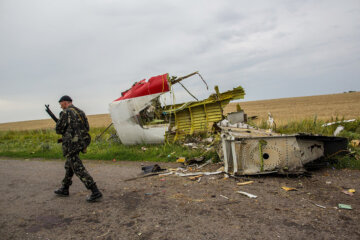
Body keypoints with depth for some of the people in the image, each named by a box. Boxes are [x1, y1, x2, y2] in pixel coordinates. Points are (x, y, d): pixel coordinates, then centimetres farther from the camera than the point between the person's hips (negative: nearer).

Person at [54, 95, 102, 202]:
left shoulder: (66, 112, -11)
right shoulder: (80, 112, 13)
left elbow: (59, 129, -10)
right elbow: (86, 128, 14)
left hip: (71, 145, -9)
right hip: (81, 142, 9)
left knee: (79, 169, -7)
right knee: (69, 166, 23)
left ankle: (95, 192, -11)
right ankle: (64, 189, 37)